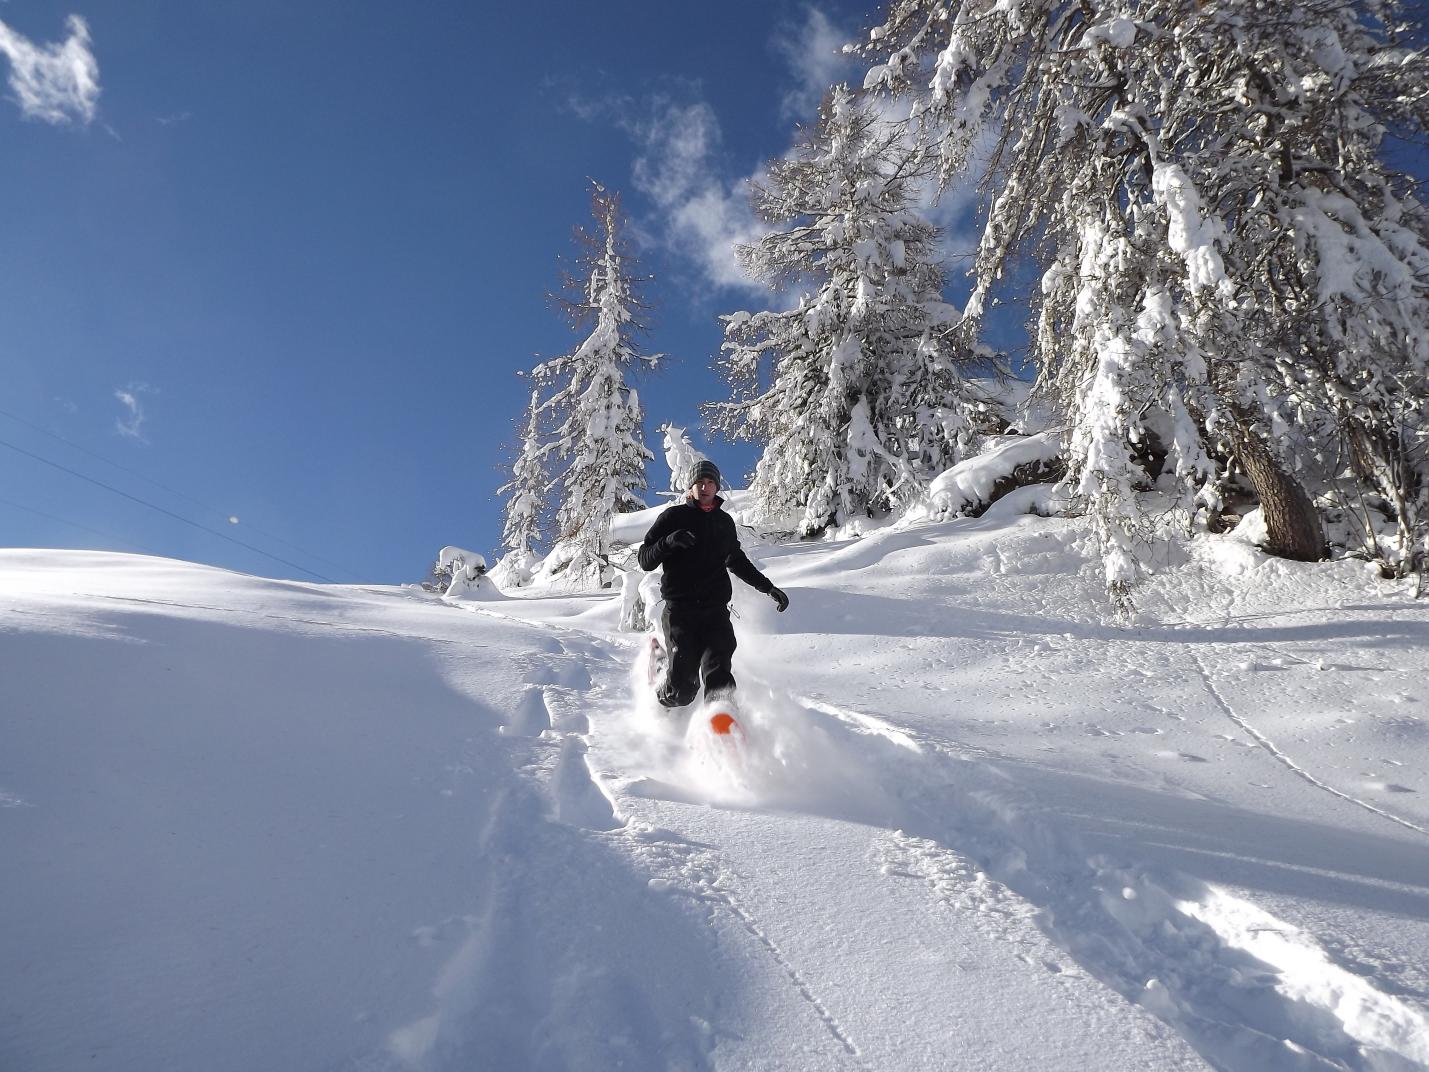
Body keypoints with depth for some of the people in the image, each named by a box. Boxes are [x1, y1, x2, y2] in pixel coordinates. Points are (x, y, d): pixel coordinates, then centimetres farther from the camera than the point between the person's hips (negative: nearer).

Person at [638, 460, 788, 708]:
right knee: (682, 687, -10)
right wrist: (668, 542, -16)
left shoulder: (724, 522, 20)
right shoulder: (673, 517, 7)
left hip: (715, 610, 3)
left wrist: (767, 587, 32)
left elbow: (737, 561, 35)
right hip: (680, 610, -3)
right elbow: (645, 561, 3)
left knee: (718, 675, -18)